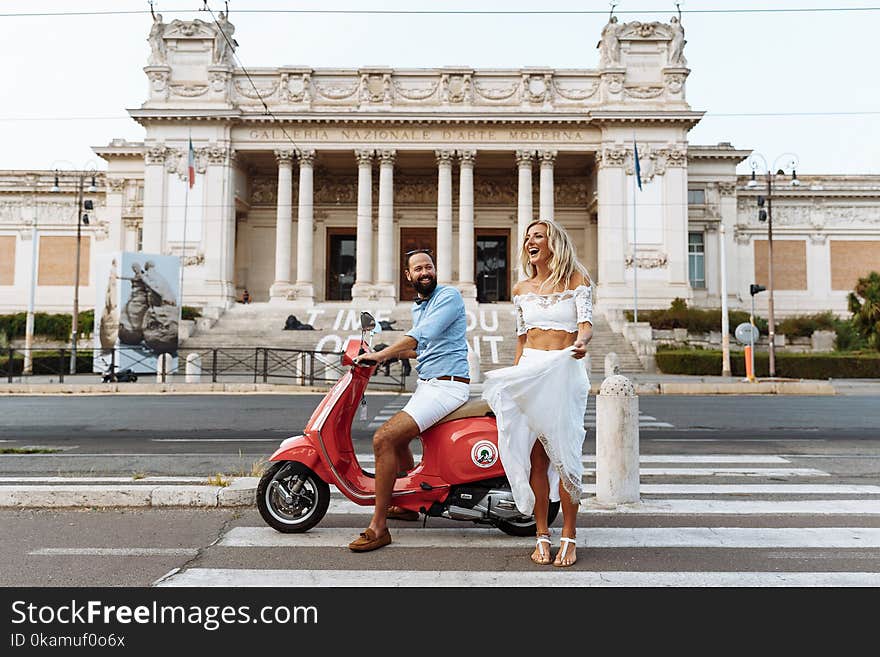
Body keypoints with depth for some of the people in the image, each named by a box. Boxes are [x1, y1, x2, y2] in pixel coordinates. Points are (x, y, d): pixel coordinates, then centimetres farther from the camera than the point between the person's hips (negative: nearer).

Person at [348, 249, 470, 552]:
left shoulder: (449, 296, -10)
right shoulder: (418, 307, 19)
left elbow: (422, 335, -23)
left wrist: (380, 355, -23)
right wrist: (381, 353, 18)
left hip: (446, 386, -10)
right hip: (426, 384, 10)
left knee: (383, 439, -20)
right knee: (396, 437, 25)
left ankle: (378, 527, -14)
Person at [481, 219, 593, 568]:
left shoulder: (576, 279, 5)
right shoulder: (522, 289, 16)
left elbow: (585, 321, -8)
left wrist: (581, 342, -30)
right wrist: (513, 378, 16)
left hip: (565, 371, -3)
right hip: (529, 370, 3)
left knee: (564, 455, -7)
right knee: (536, 457, -1)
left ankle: (568, 537, 4)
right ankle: (542, 536, 8)